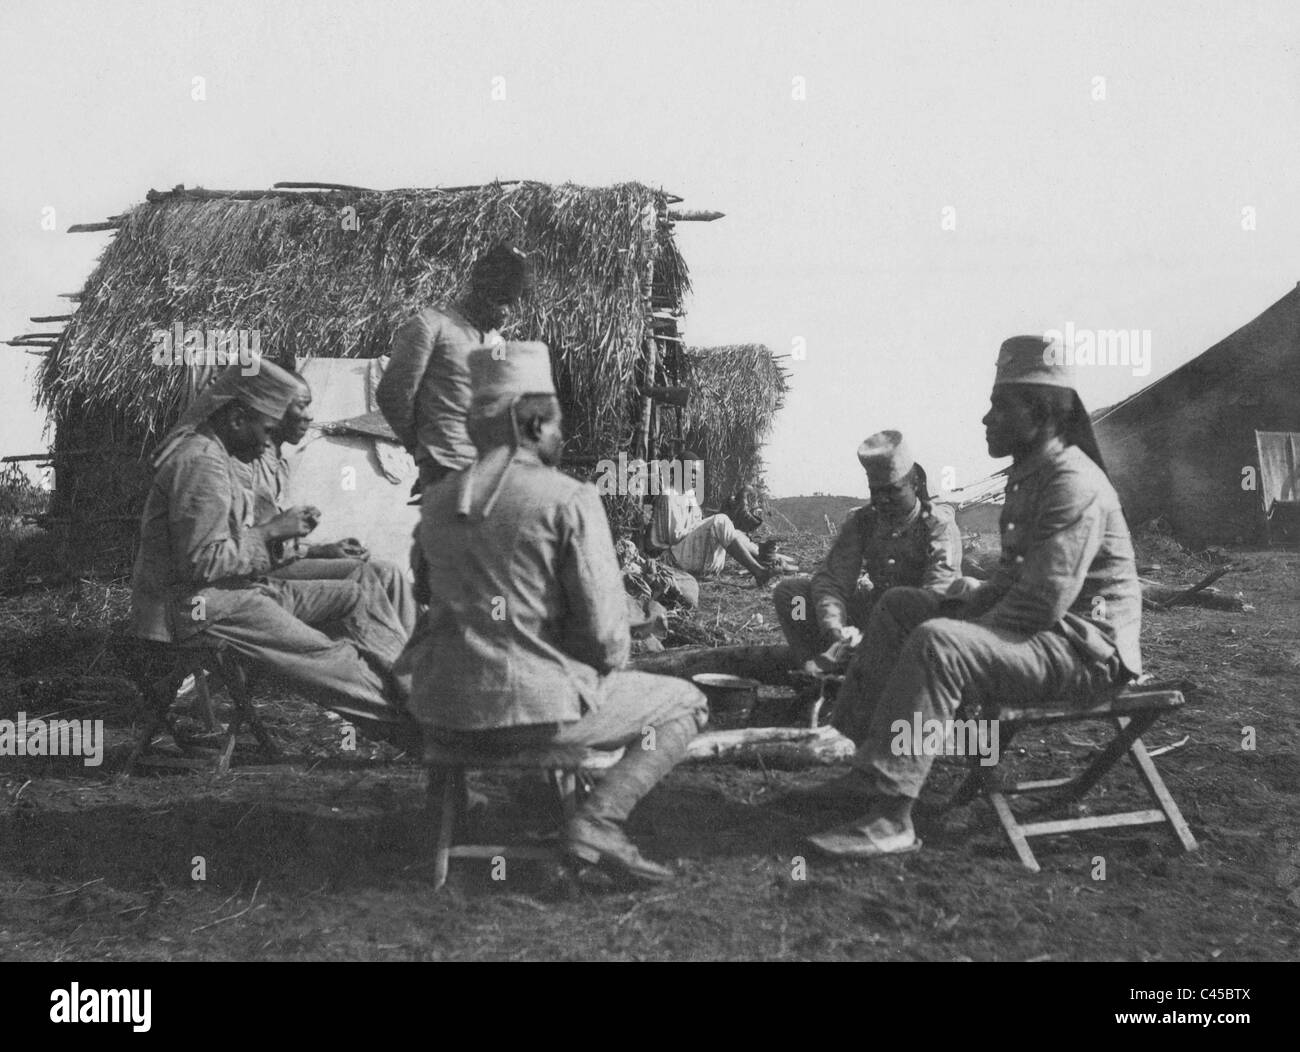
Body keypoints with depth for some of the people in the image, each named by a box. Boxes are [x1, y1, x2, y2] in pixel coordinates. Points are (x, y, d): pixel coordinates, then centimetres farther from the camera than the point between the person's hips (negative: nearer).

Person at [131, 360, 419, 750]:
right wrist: (271, 532, -14)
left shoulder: (210, 454, 16)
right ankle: (413, 730, -15)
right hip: (200, 606, -11)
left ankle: (409, 688, -8)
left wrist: (277, 532, 7)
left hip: (231, 589, 11)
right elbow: (200, 561, -23)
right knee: (324, 656, -21)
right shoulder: (200, 463, -18)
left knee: (357, 599, 1)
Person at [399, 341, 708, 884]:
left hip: (441, 715, 7)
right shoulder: (570, 500, -11)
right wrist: (604, 670, 10)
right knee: (684, 702, 14)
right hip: (536, 709, -7)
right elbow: (605, 631, -14)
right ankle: (598, 819, -4)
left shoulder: (436, 500, 7)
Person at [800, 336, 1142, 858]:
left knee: (935, 644, -32)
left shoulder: (1074, 484, -19)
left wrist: (961, 627, -17)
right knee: (900, 605, 8)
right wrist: (963, 604, 2)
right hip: (1041, 626, 11)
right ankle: (869, 755, 2)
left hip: (1084, 646, -11)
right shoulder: (1030, 475, 15)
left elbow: (1043, 603, -26)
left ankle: (891, 815, -32)